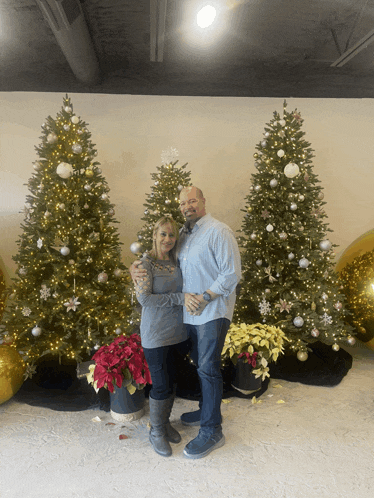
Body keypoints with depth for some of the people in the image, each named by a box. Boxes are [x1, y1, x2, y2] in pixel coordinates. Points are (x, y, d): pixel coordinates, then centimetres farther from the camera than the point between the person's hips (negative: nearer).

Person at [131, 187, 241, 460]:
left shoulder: (219, 231, -13)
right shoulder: (183, 234, 11)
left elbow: (232, 274, -17)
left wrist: (204, 298, -21)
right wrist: (137, 266, 1)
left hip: (213, 312, -7)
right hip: (190, 313, 8)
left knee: (208, 368, -2)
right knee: (200, 364, 20)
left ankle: (212, 432, 13)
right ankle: (207, 410, 40)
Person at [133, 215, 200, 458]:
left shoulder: (176, 262, 5)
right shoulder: (146, 263, -12)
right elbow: (144, 299, -20)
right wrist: (180, 298, -23)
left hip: (177, 331, 6)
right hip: (156, 334, -6)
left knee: (171, 381, 17)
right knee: (161, 385, 3)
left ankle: (165, 422, 38)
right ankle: (156, 431, 26)